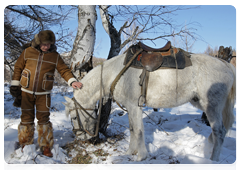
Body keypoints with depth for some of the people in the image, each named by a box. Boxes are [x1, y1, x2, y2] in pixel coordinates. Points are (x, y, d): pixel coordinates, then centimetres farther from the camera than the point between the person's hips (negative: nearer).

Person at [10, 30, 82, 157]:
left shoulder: (55, 56, -1)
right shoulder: (28, 52, -1)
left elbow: (64, 70, -3)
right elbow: (18, 68, 6)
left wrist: (72, 81, -21)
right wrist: (15, 84, 4)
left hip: (43, 94, -1)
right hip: (26, 92, 1)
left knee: (43, 119, 1)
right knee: (26, 118, 9)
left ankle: (46, 146, 14)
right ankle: (25, 145, 24)